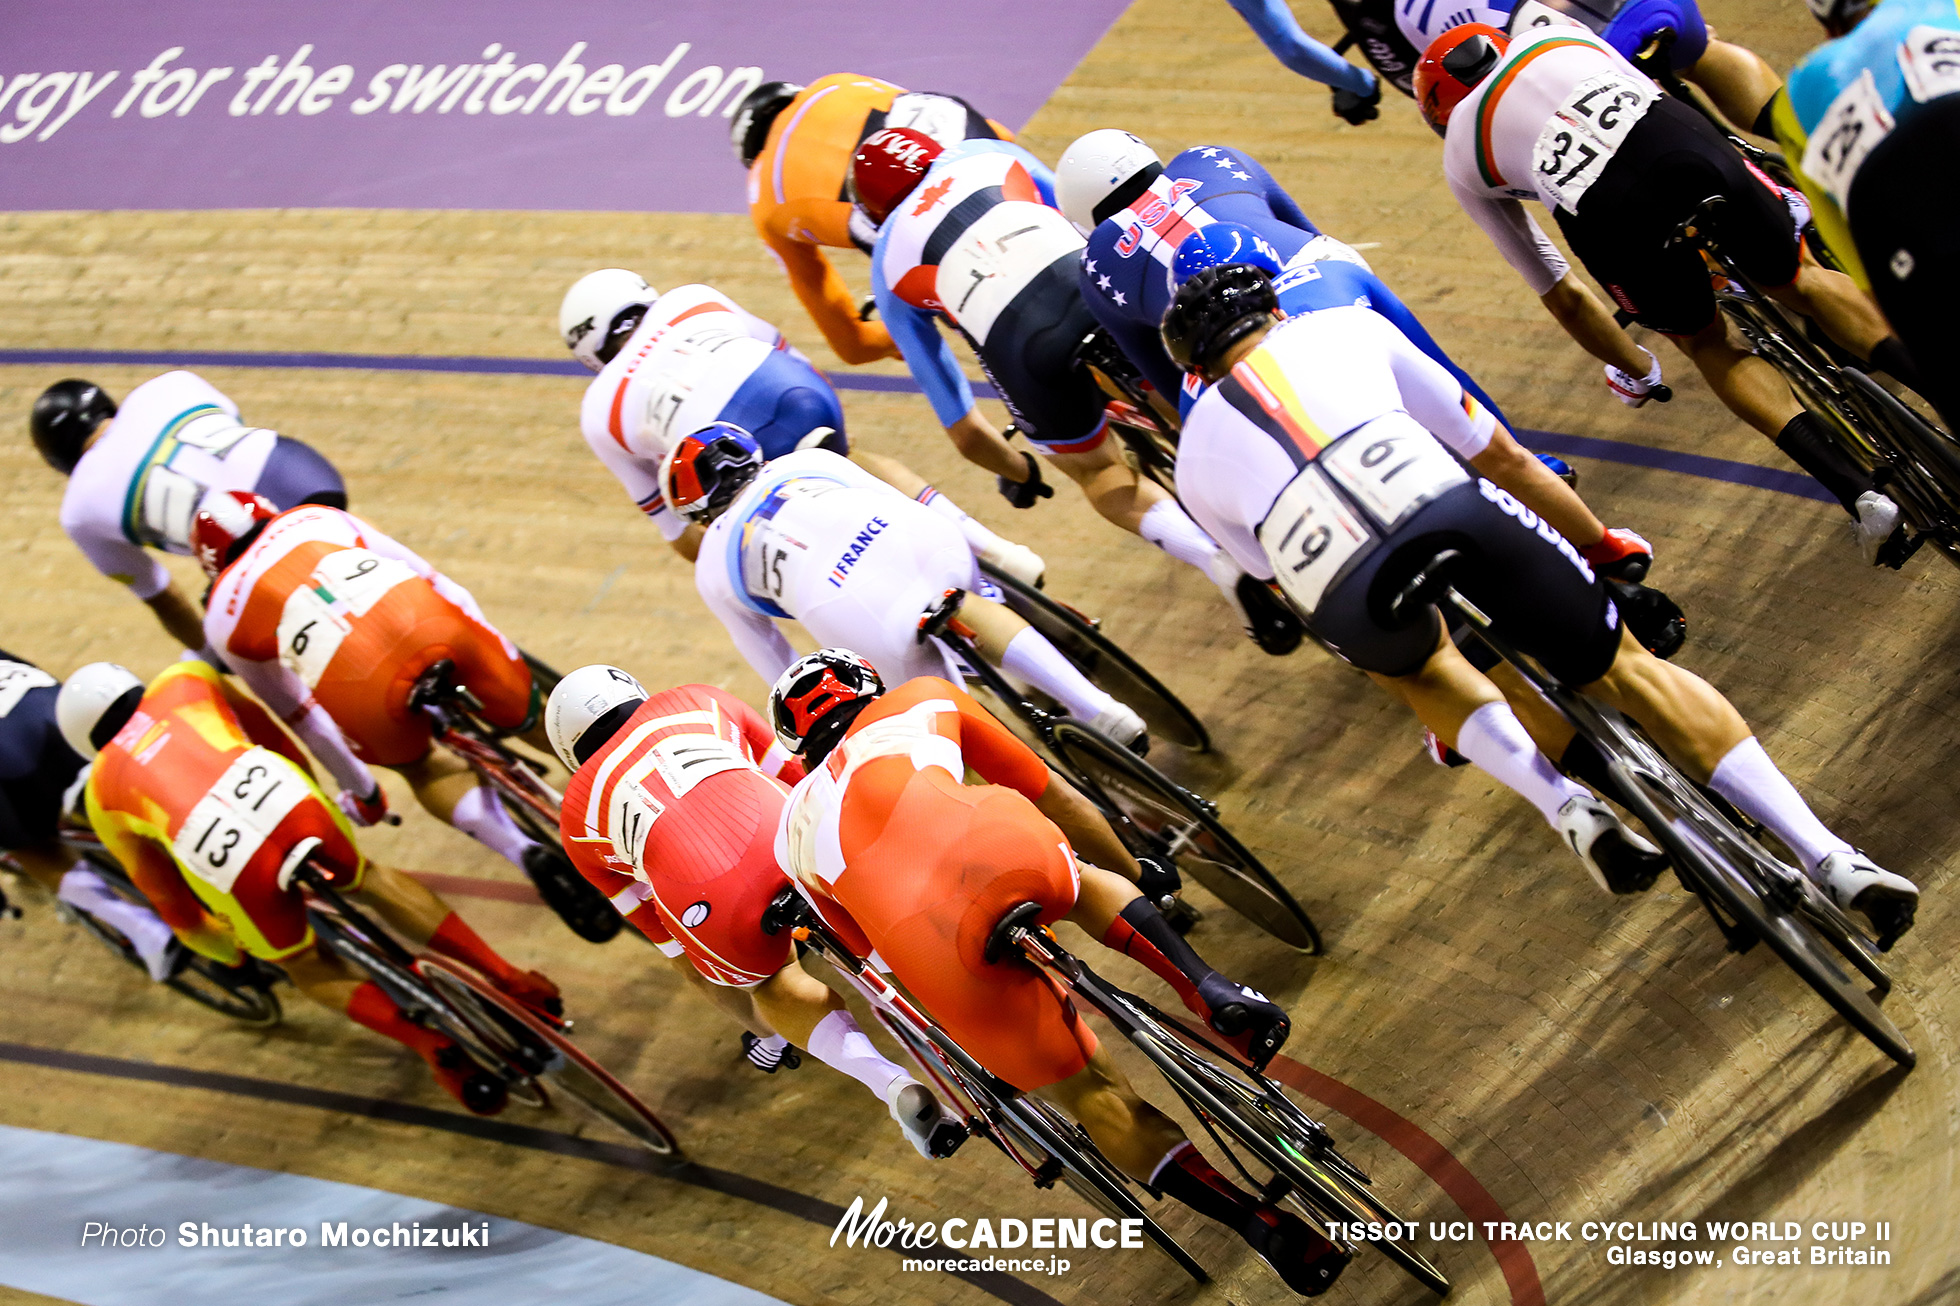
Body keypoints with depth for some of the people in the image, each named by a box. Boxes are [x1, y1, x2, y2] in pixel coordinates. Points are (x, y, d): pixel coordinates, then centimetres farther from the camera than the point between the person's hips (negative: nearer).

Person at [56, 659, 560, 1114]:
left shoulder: (102, 791, 29)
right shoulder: (182, 681, 31)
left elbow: (164, 893, 31)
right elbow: (272, 736, 39)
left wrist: (229, 953, 44)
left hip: (223, 862, -1)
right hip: (285, 796, 2)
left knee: (305, 967, 25)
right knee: (366, 878, 32)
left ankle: (433, 1045, 8)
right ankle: (509, 979, 26)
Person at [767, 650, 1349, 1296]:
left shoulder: (795, 834, 37)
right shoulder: (920, 702, 35)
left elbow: (870, 950, 40)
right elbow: (1055, 797, 41)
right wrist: (1134, 874, 56)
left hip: (931, 953, 0)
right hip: (1005, 848, 0)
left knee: (1096, 1098, 17)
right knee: (1077, 879, 38)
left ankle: (1267, 1227, 10)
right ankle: (1212, 990, 16)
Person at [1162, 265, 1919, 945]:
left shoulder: (1197, 458, 30)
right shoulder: (1339, 328, 30)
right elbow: (1472, 431, 36)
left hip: (1352, 602, 0)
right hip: (1450, 512, 0)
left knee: (1415, 664, 36)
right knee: (1626, 667, 18)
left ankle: (1565, 806, 12)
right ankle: (1835, 861, 9)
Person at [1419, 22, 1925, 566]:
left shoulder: (1461, 160, 31)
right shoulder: (1549, 34, 37)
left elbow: (1559, 294, 34)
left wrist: (1634, 368, 48)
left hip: (1612, 219, -1)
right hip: (1685, 150, 1)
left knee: (1705, 342, 22)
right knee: (1799, 278, 25)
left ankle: (1859, 493, 6)